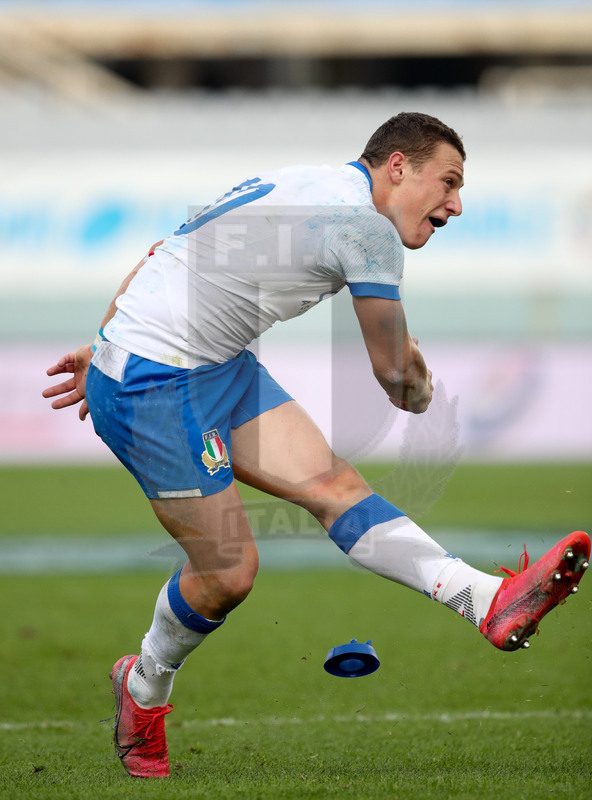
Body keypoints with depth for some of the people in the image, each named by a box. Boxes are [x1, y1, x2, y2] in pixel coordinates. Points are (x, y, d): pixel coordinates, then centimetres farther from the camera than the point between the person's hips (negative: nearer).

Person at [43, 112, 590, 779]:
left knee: (334, 485, -5)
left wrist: (105, 349, 26)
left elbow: (164, 252, 19)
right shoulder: (367, 223, -15)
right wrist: (421, 392, 18)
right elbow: (397, 373, -5)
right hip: (151, 387, -10)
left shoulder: (301, 186, 14)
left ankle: (489, 602, -17)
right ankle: (145, 687, 24)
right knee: (230, 572, -3)